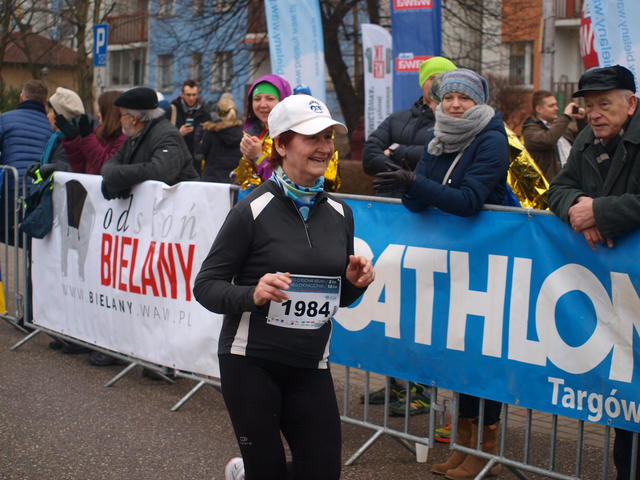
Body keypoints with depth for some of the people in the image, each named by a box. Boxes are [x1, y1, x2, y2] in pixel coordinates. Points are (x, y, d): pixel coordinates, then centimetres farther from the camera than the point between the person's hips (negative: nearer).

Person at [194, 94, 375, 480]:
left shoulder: (339, 213, 7)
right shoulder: (254, 210, -10)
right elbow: (205, 285, -9)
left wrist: (355, 282, -4)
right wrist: (252, 294, -26)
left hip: (311, 364, 5)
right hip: (252, 362, -5)